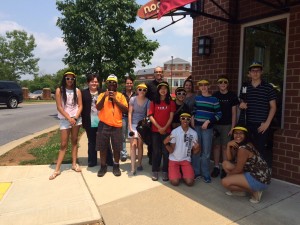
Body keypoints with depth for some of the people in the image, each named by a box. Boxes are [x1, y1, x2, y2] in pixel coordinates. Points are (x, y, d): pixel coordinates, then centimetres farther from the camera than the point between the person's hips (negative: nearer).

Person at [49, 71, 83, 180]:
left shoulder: (77, 91, 4)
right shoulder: (59, 90, -2)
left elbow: (80, 106, 2)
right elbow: (59, 107, -8)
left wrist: (75, 118, -12)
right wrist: (69, 118, -14)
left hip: (76, 119, 2)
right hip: (64, 120, -2)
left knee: (74, 141, 9)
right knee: (63, 144, -2)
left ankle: (74, 164, 20)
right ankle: (57, 169, 5)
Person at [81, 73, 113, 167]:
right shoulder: (83, 93, 1)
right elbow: (81, 107, 2)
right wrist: (84, 120, -4)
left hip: (102, 122, 0)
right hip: (90, 123, 0)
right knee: (91, 142, 14)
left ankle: (109, 161, 21)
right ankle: (92, 162, 28)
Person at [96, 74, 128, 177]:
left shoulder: (120, 95, 7)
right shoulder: (102, 95, 8)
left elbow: (125, 109, -4)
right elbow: (98, 107, -6)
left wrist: (115, 100, -11)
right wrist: (104, 97, -19)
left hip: (116, 125, 0)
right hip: (104, 124, 0)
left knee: (117, 147, 5)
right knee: (102, 147, 5)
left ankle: (116, 166, 22)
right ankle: (103, 166, 21)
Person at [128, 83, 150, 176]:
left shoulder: (148, 101, -4)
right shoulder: (133, 99, -4)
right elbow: (130, 113, -4)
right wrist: (130, 126, -9)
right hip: (133, 124, 0)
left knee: (140, 145, 5)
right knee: (133, 145, -7)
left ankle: (139, 164, 22)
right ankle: (133, 168, -6)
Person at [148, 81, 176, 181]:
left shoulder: (171, 102, 4)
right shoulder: (154, 102, 5)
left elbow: (171, 117, -2)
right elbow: (150, 116, -1)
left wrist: (164, 128, -13)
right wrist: (159, 127, -11)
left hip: (167, 130, 0)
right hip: (155, 130, 1)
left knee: (166, 151, 2)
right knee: (156, 151, 6)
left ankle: (165, 172, 12)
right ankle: (155, 172, 15)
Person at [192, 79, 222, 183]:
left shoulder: (214, 99, -1)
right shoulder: (196, 98, 10)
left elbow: (219, 114, -3)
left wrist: (208, 121, -12)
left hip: (207, 128, -3)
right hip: (196, 126, 3)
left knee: (206, 151, 1)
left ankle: (206, 174, 13)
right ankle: (196, 172, 20)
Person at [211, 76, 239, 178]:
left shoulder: (232, 95, 0)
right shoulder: (214, 95, 5)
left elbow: (234, 113, 0)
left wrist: (232, 127, -6)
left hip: (227, 125, -2)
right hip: (215, 124, 2)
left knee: (225, 147, 2)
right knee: (216, 146, 6)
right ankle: (216, 167, 17)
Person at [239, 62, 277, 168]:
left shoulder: (268, 87, -1)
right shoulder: (245, 87, 8)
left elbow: (273, 107, 0)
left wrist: (267, 123, -8)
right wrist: (241, 105, -5)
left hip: (261, 125, -3)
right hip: (247, 124, 3)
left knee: (261, 149, 0)